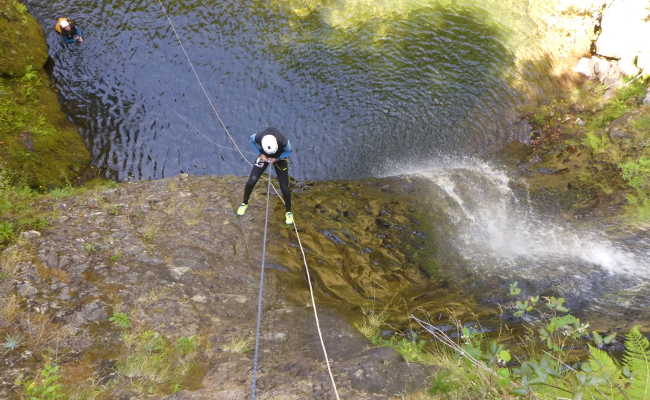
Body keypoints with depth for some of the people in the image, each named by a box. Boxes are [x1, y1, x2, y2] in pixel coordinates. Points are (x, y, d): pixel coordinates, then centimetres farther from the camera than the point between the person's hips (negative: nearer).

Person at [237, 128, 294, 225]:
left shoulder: (283, 141, -39)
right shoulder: (258, 138, -36)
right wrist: (260, 154, -18)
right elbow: (252, 140, -9)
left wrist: (276, 158, -25)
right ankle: (245, 203, 23)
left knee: (284, 187, -4)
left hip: (280, 158, -1)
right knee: (251, 181, -6)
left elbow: (289, 151, -15)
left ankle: (288, 212, 20)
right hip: (264, 157, 1)